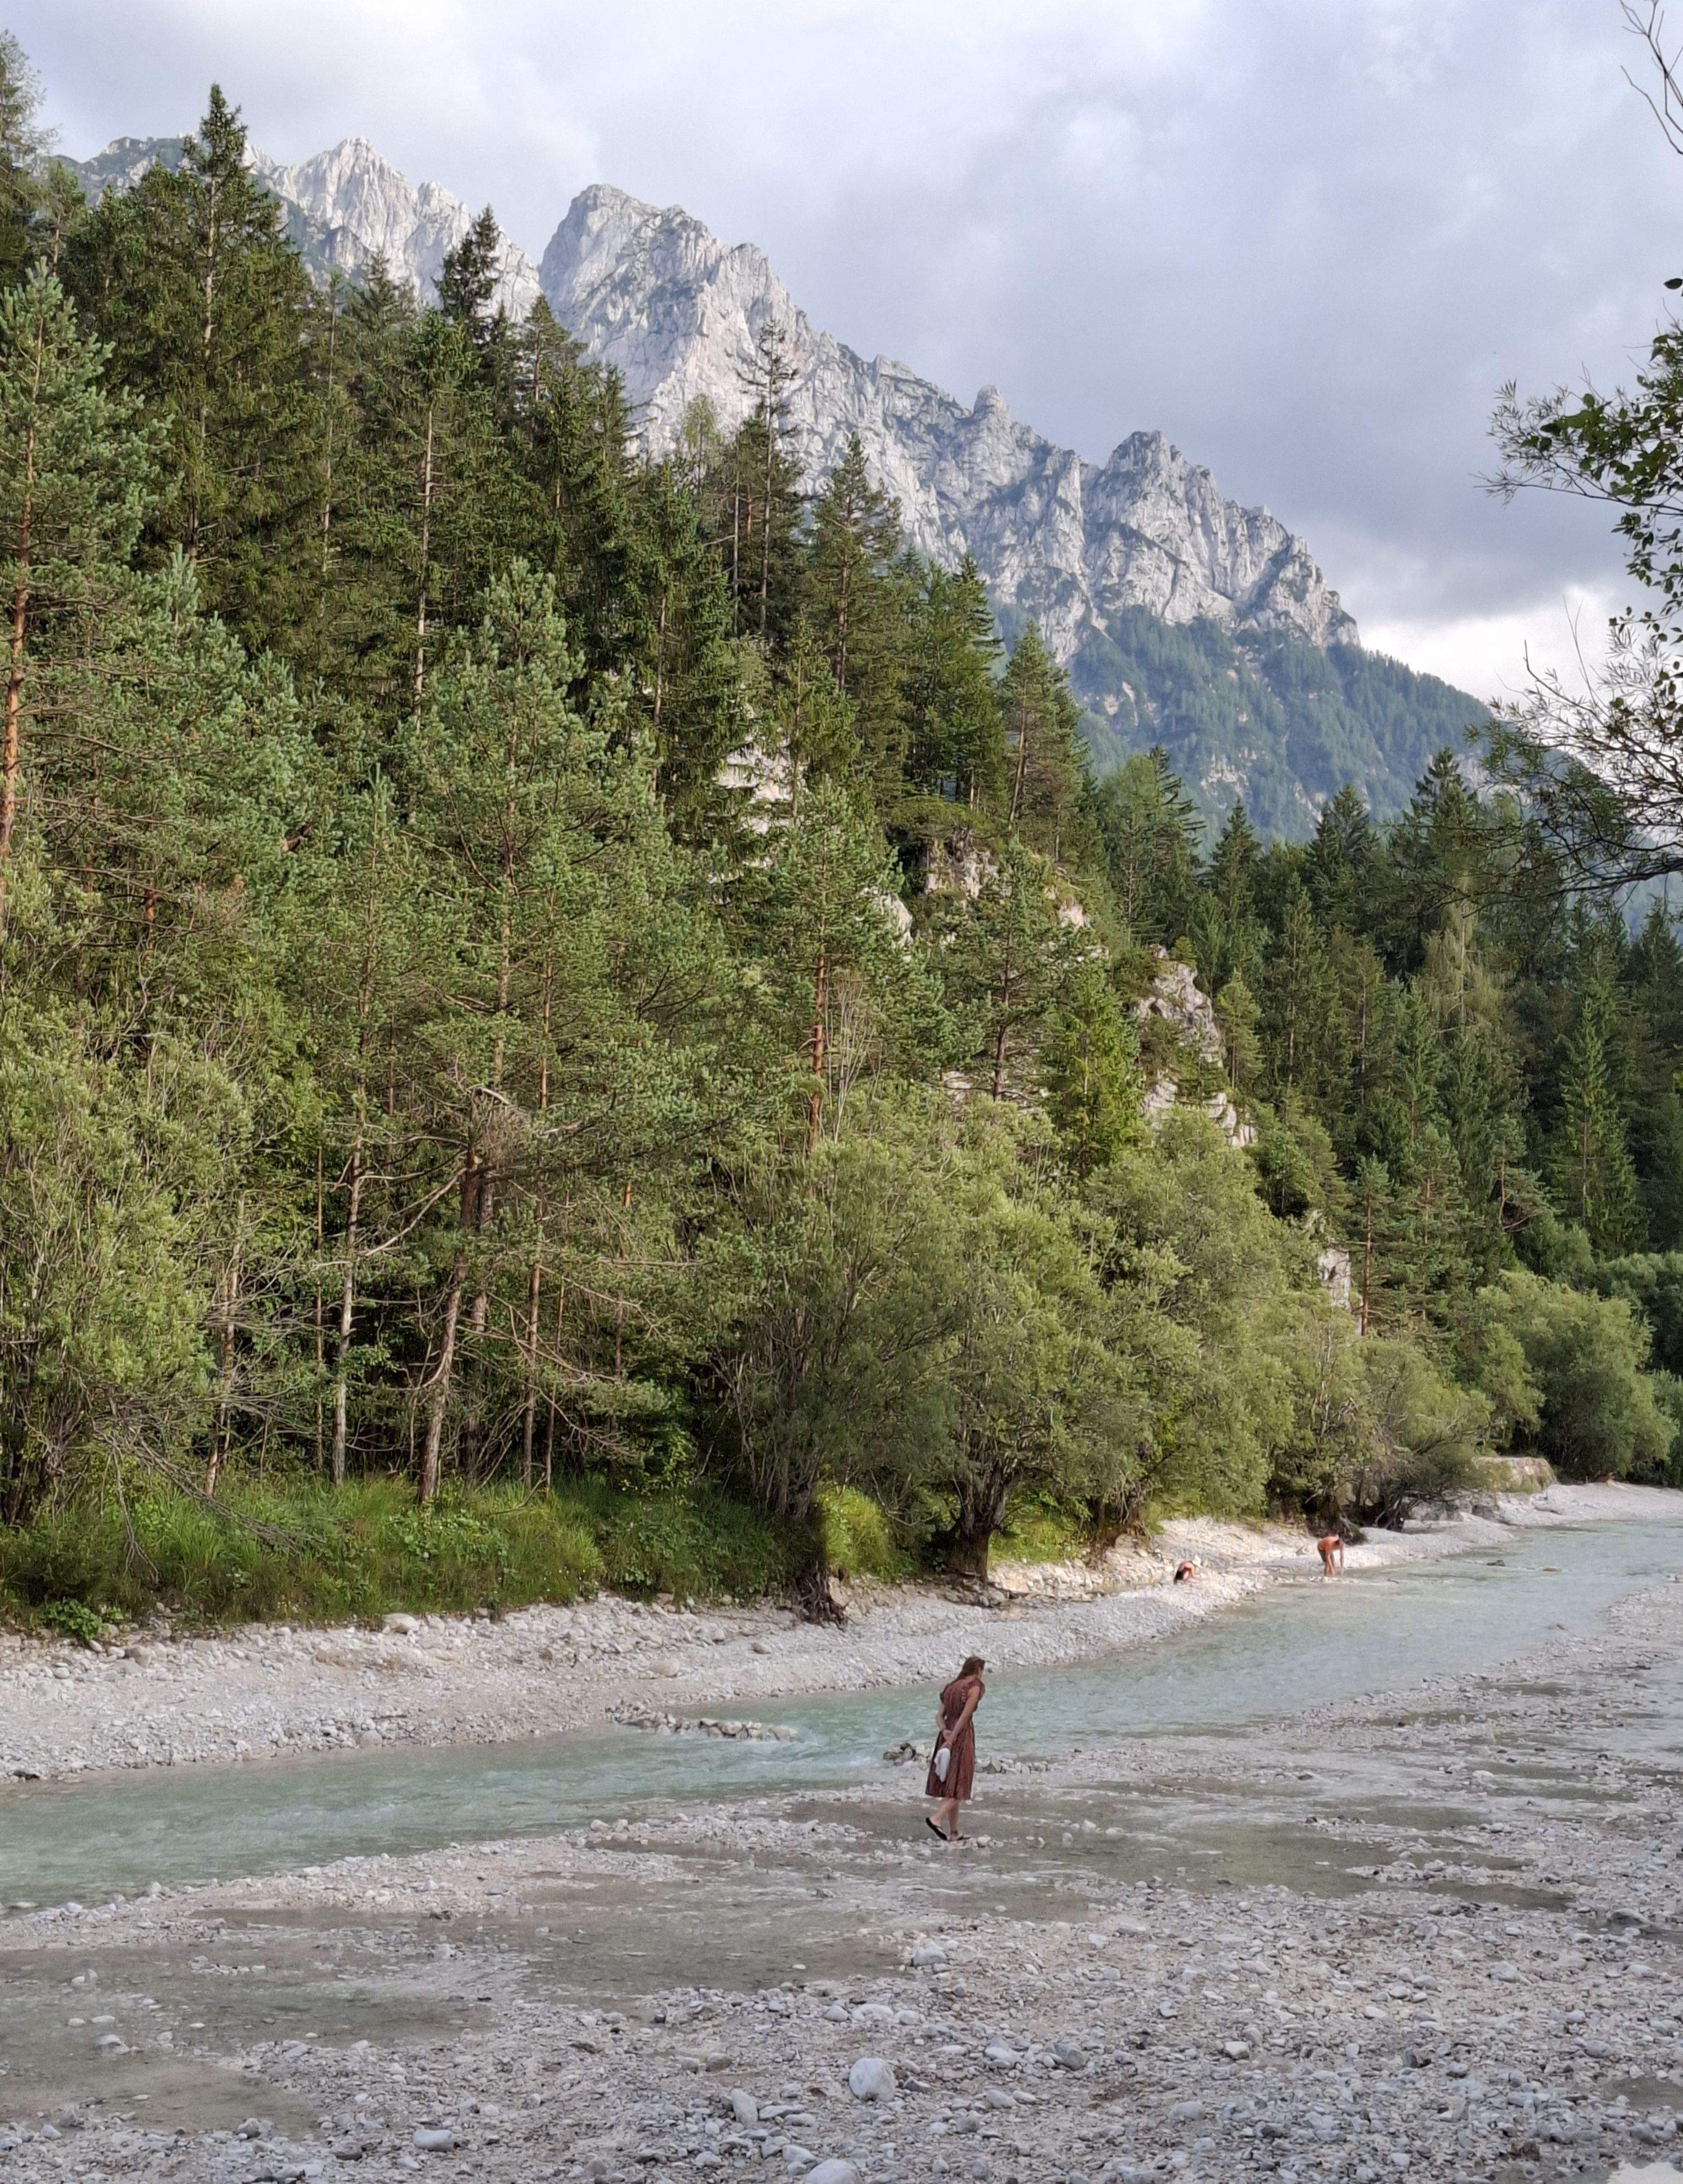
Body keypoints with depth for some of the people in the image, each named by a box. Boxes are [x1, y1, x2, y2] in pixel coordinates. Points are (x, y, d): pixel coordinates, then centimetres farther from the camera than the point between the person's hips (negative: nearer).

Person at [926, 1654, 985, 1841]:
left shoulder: (951, 1687, 16)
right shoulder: (975, 1687, -6)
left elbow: (939, 1715, 7)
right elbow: (965, 1716, -15)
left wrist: (945, 1732, -8)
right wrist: (952, 1738, -16)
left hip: (946, 1736, 7)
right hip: (963, 1737, -7)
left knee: (950, 1785, 10)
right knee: (959, 1788, -5)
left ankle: (954, 1833, 13)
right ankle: (936, 1818, -25)